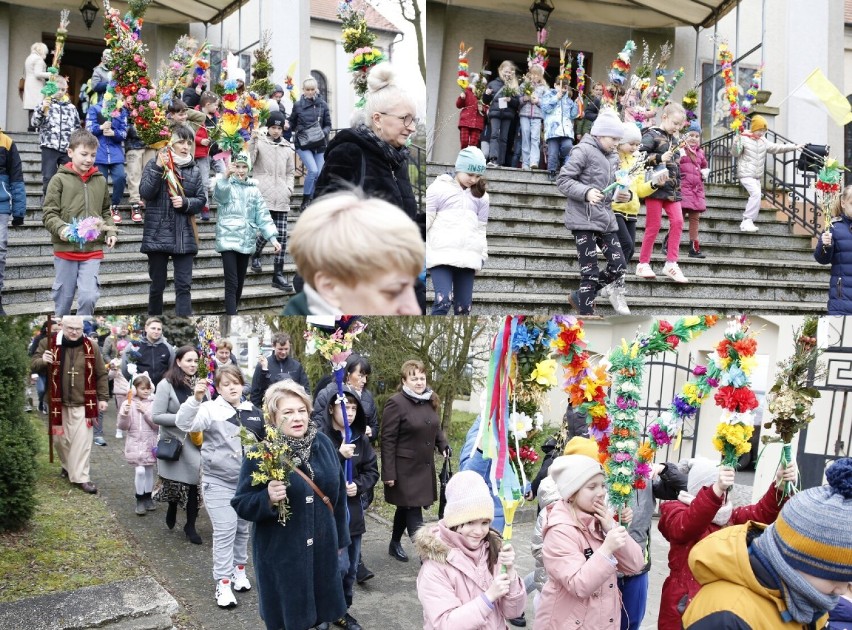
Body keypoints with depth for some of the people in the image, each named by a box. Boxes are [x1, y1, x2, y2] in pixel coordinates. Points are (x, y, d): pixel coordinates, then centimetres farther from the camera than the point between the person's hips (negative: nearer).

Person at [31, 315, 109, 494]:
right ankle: (68, 466, 38)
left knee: (82, 441, -5)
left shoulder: (91, 347, -2)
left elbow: (101, 374, 4)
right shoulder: (48, 343, -4)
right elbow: (34, 365, 0)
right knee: (59, 438, 14)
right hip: (57, 402, 1)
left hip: (82, 403, -1)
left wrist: (103, 397, 1)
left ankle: (80, 477, 2)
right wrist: (42, 361, -23)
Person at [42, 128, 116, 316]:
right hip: (65, 250, -2)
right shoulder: (60, 179, -2)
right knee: (63, 299, 10)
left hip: (93, 250, 2)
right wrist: (61, 229, -22)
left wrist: (110, 232, 3)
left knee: (89, 297, -11)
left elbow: (106, 212, 19)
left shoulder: (100, 180, 9)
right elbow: (49, 214, -4)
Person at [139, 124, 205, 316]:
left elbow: (202, 199, 7)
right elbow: (145, 192, -8)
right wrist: (158, 168, -18)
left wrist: (185, 202, -12)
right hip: (158, 234, -2)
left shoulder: (194, 170, 8)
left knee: (184, 285, -2)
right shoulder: (155, 164, 1)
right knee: (157, 284, 9)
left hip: (184, 236, 2)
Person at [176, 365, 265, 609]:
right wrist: (196, 398, -40)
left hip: (248, 481, 5)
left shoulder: (253, 412, 5)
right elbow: (184, 424, -27)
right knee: (225, 531, -5)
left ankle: (239, 569, 36)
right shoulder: (211, 409, -11)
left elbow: (264, 442, 16)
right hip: (219, 481, -5)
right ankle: (223, 583, 5)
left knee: (243, 528, 17)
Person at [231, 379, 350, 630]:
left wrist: (341, 538, 14)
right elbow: (241, 504, -11)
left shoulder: (323, 443, 0)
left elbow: (338, 493, 10)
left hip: (323, 549, 4)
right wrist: (268, 499, -31)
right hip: (281, 556, -4)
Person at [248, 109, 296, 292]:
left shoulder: (288, 148, 16)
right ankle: (255, 255, 21)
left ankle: (278, 274, 4)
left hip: (281, 199, 4)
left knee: (282, 235, -1)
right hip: (263, 196, -4)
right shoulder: (259, 143, 5)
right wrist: (252, 141, -18)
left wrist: (289, 188, 5)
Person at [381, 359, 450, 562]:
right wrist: (389, 473, -17)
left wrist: (443, 445, 1)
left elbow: (435, 428, 21)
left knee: (407, 507, 19)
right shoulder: (396, 403, -16)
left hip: (424, 466, 7)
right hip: (405, 468, -7)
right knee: (414, 511, -6)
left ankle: (395, 544, 36)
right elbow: (388, 440, -16)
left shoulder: (430, 401, 7)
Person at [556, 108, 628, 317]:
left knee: (618, 266, 3)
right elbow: (562, 180, -12)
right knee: (590, 272, -6)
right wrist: (586, 192, -25)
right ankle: (587, 315, 5)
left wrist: (619, 195, 2)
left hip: (605, 219, 8)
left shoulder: (612, 158, 16)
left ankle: (580, 296, 21)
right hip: (584, 219, -8)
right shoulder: (583, 150, -7)